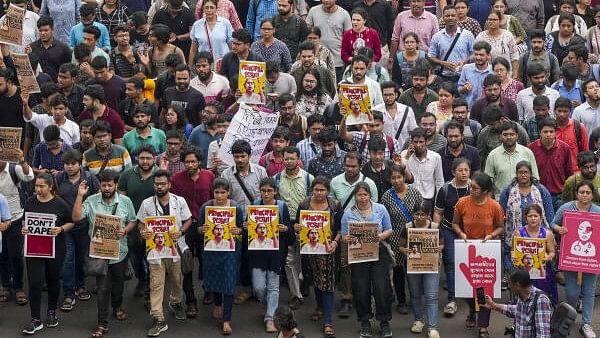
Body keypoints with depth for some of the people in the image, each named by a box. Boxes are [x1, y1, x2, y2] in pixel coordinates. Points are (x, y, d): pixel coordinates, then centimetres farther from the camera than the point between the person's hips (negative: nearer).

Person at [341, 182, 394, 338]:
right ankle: (365, 322, 18)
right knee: (361, 289, 3)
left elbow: (389, 230, 6)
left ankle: (384, 322, 11)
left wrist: (382, 236, -14)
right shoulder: (348, 214, 2)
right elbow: (344, 236, 3)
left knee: (381, 288, -3)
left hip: (379, 253, 0)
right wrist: (347, 238, -19)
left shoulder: (380, 209, 3)